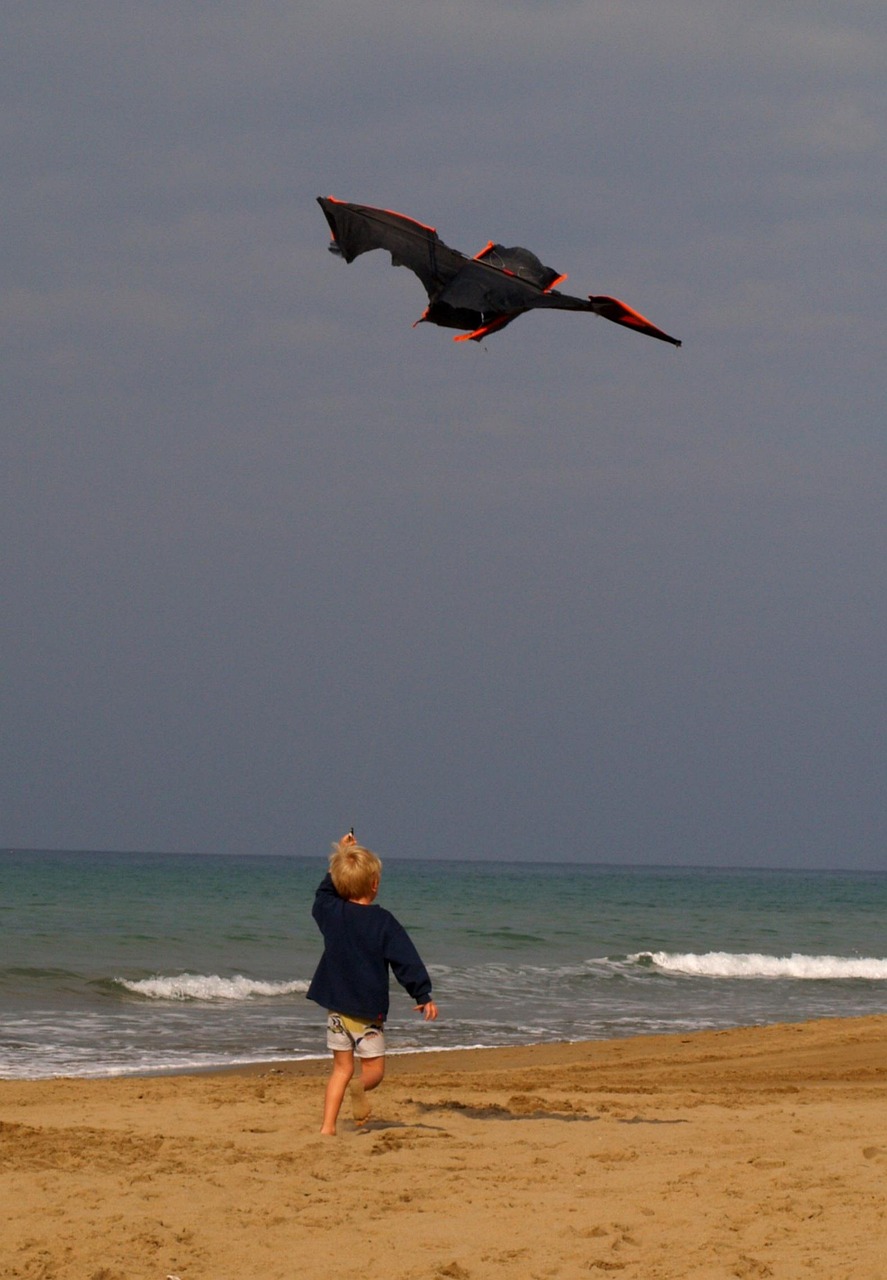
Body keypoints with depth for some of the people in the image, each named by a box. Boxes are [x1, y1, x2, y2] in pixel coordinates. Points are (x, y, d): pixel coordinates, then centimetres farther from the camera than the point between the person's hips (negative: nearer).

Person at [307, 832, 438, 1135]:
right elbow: (406, 961, -11)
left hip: (336, 1005, 4)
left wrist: (341, 856, 28)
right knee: (373, 1069, 2)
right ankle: (359, 1085, -32)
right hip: (368, 1008, -4)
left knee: (341, 1068, 13)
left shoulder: (331, 913, 1)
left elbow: (323, 894, 25)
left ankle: (328, 1125, 3)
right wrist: (423, 996, -3)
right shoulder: (383, 922, -11)